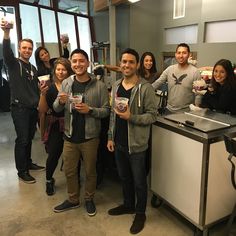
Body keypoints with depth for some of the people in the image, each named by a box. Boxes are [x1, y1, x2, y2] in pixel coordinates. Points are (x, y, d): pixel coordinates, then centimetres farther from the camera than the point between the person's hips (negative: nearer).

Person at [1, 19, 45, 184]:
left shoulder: (33, 68, 16)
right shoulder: (13, 63, -3)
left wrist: (38, 103, 10)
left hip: (33, 108, 6)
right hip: (19, 108, -6)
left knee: (29, 138, 14)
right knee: (22, 140, -2)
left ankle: (28, 163, 30)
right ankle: (22, 171, 10)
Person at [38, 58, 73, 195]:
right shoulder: (50, 88, 2)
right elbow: (43, 110, -1)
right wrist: (43, 94, -14)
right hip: (56, 126, 1)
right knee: (53, 155, 1)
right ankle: (49, 180, 28)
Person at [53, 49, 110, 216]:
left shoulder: (99, 86, -10)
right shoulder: (66, 83, 1)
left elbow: (106, 110, -8)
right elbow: (56, 109, 4)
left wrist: (89, 110, -23)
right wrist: (60, 102, -18)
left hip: (90, 137, -3)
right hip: (70, 136, 4)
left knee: (90, 171, 14)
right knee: (69, 171, 17)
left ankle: (89, 199, 37)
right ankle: (73, 200, 39)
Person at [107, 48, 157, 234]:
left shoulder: (145, 88, -15)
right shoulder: (116, 86, 6)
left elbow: (152, 116, -15)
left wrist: (131, 117, -27)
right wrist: (111, 137, 10)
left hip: (137, 144, -6)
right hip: (119, 142, 6)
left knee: (139, 181, 11)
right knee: (124, 177, 22)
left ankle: (140, 213, 32)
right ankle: (128, 205, 44)